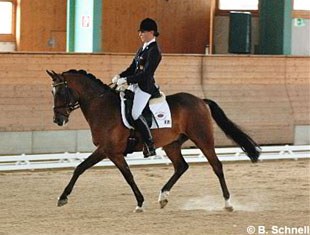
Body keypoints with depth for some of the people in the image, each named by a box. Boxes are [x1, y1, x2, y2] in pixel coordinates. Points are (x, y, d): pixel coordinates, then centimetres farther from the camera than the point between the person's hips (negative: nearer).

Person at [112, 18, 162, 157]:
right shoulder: (143, 49, 16)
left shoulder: (154, 51, -14)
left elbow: (145, 74, -21)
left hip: (146, 86, -10)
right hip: (135, 85, 10)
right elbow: (133, 68, 17)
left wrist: (126, 80, -22)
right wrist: (120, 76, 0)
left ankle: (150, 146, -12)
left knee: (135, 114, -20)